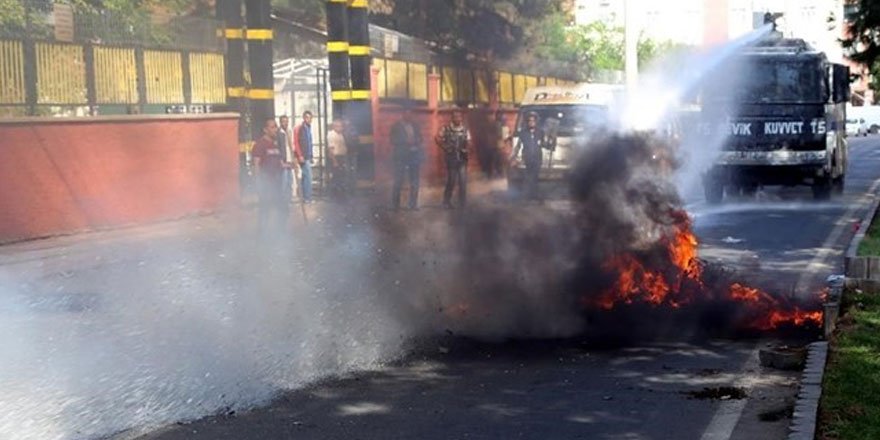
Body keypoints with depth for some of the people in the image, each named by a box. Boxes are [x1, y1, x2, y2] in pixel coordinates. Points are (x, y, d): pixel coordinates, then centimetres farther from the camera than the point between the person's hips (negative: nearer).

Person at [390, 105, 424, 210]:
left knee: (415, 182, 4)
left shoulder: (415, 126, 14)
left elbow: (421, 140, 16)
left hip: (415, 155, 4)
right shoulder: (396, 126, 2)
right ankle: (395, 205, 0)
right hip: (401, 156, -4)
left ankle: (413, 204, 11)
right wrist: (406, 141, -17)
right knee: (398, 182, -7)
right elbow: (393, 142, -4)